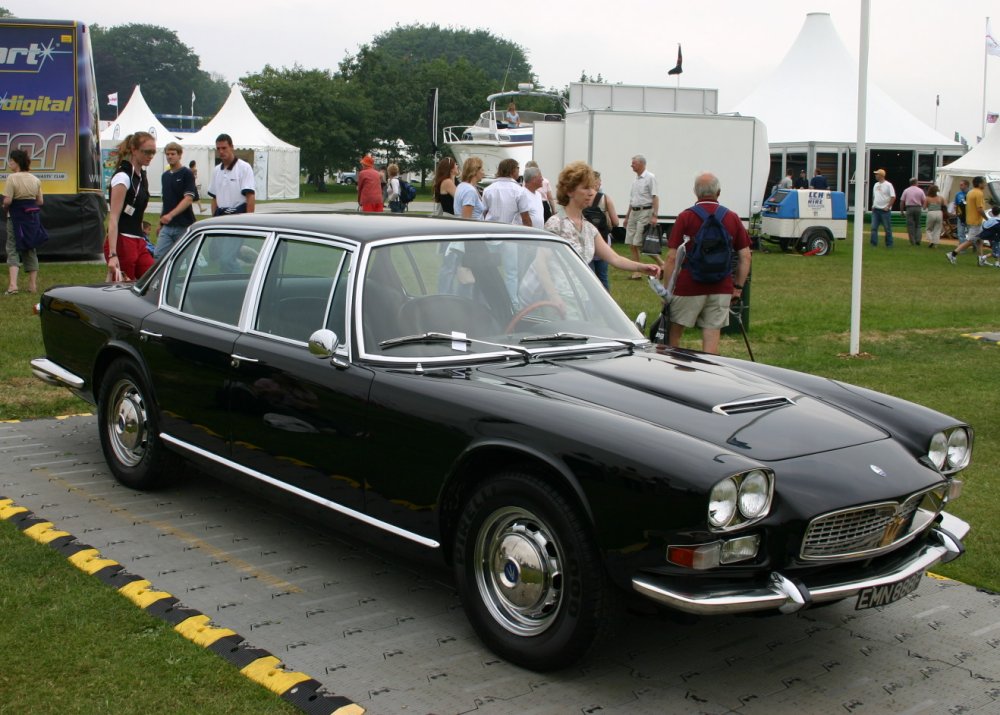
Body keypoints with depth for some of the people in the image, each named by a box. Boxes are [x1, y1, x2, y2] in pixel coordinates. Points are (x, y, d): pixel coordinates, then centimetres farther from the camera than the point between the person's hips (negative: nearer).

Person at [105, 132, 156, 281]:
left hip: (138, 243, 8)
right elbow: (113, 218, -19)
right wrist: (112, 255, -26)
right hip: (121, 243, -8)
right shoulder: (123, 176, -13)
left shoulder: (141, 175, 13)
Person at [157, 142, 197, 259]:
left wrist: (171, 215, -28)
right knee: (159, 256, -4)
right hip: (167, 226, 6)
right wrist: (161, 222, 19)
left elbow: (188, 199, -17)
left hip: (183, 225, -6)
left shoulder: (187, 174, -7)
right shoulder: (165, 175, 14)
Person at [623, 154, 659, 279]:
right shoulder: (635, 180, 16)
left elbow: (655, 197, -13)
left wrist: (654, 215, -21)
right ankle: (637, 272, 8)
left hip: (645, 212, -8)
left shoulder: (650, 178, -7)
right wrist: (627, 216, 21)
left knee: (641, 244, -12)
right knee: (631, 244, 4)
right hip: (634, 212, 8)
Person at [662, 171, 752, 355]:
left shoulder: (686, 217, -5)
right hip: (721, 289, 2)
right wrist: (738, 287, 12)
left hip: (688, 287, -2)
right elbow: (745, 256, 4)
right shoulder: (732, 218, 4)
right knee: (712, 338, 3)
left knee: (674, 333, 12)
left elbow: (672, 257, -7)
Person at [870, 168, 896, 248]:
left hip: (885, 210, -6)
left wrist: (888, 207, -16)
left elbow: (893, 197, -12)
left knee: (887, 228, 1)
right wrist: (873, 205, 11)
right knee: (874, 227, 0)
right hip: (875, 210, 6)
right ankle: (874, 244, 3)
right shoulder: (876, 185, 13)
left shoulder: (888, 185, -8)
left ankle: (889, 244, 9)